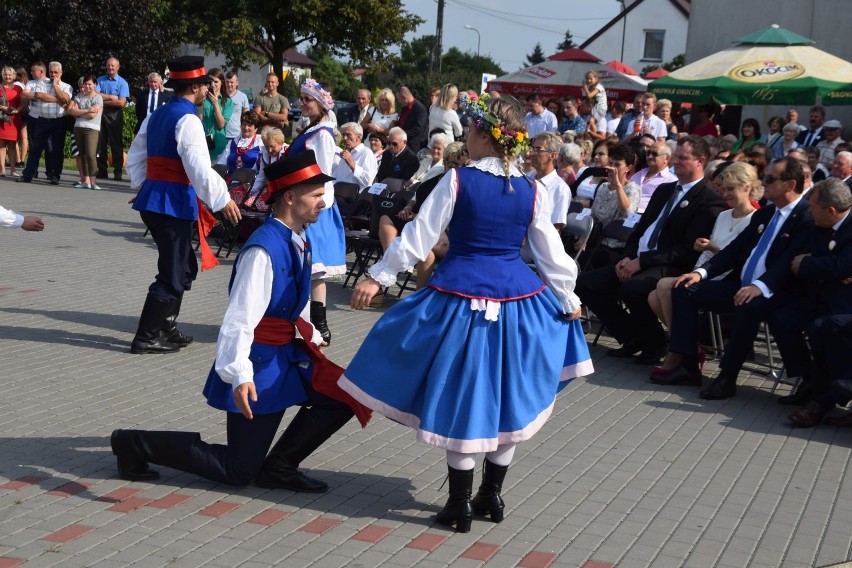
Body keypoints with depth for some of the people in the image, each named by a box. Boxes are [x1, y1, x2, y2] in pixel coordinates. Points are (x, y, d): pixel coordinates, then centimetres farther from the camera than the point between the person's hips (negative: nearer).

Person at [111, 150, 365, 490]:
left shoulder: (297, 242, 2)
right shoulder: (264, 250, -25)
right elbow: (240, 320, -30)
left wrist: (310, 338, 29)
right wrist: (239, 375, -40)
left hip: (287, 355, 9)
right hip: (260, 364, -9)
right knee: (238, 472, 1)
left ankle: (278, 468, 8)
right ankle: (136, 444, 11)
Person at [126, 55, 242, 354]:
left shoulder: (156, 117, 14)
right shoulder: (187, 120, -15)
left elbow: (135, 159, 20)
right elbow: (199, 168, -22)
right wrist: (222, 199, -16)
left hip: (151, 197, 9)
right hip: (174, 202, -9)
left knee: (184, 266, 20)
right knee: (172, 274, 0)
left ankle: (166, 328, 27)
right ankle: (146, 338, 4)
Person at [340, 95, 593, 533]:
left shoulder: (458, 181, -9)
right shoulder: (531, 191, 0)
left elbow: (419, 236, -8)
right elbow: (551, 254, 5)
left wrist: (378, 276, 0)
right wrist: (567, 300, 18)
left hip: (462, 296, -3)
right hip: (516, 299, 3)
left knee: (459, 399, 6)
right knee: (505, 399, 17)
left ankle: (460, 505, 12)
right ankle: (491, 495, 27)